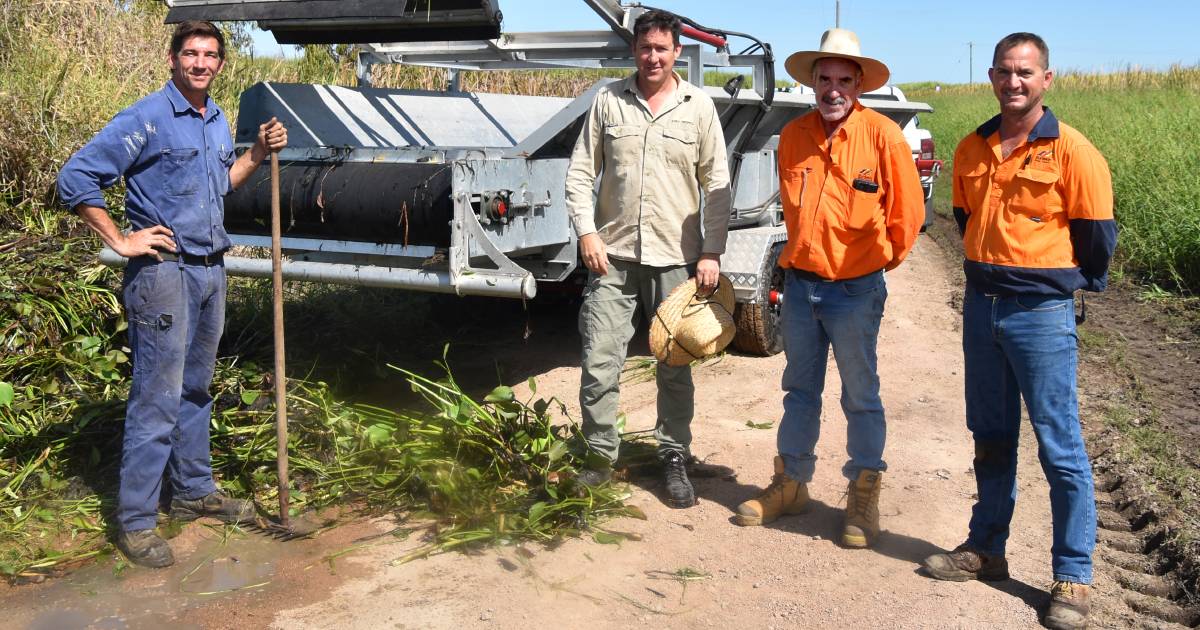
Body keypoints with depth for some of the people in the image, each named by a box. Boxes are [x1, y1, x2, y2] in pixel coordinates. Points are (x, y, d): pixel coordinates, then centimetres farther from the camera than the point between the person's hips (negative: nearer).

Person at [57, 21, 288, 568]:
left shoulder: (217, 121, 12)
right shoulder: (146, 118, -12)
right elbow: (75, 179, -13)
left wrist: (258, 153, 11)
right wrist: (121, 242, -14)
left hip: (211, 270, 8)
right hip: (164, 272, -8)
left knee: (196, 389, 17)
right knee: (157, 398, -5)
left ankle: (194, 492, 30)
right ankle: (135, 522, 5)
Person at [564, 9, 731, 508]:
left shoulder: (699, 107, 3)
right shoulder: (608, 101, 5)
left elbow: (717, 186, 3)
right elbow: (580, 173, 6)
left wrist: (711, 252, -4)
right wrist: (587, 233, -6)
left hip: (676, 259, 0)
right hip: (613, 256, 1)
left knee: (674, 369, 8)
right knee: (599, 363, 0)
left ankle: (674, 459, 23)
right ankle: (600, 457, 17)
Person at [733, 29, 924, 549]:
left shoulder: (883, 135, -11)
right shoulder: (793, 136, 2)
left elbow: (908, 211, -2)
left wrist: (885, 257, 8)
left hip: (856, 290, -4)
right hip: (799, 283, 4)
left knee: (860, 397, 6)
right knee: (800, 390, 15)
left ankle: (863, 497, 19)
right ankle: (791, 483, 29)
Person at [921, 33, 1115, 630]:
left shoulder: (1071, 151, -10)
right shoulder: (971, 150, 6)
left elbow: (1097, 237, -4)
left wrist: (1057, 282, 7)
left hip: (1042, 315, -5)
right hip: (981, 307, 6)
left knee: (1060, 448, -1)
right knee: (990, 439, 15)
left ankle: (1072, 579, 9)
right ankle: (985, 549, 28)